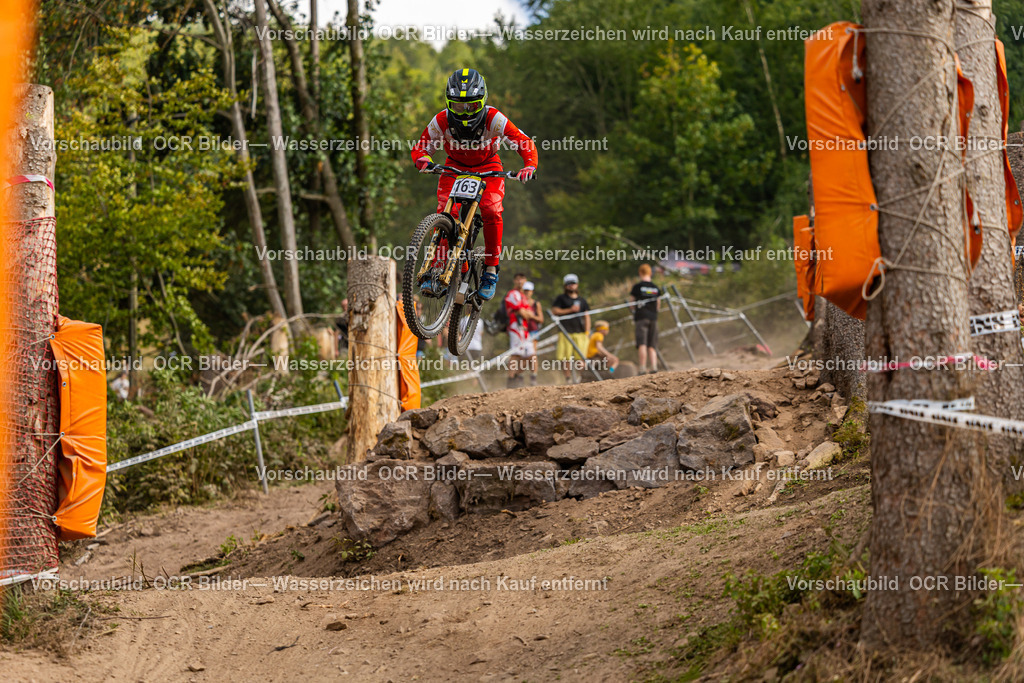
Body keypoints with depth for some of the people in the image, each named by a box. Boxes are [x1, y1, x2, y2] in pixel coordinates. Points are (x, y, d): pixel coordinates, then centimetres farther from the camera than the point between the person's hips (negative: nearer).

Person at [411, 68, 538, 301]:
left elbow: (525, 143, -27)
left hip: (488, 168, -1)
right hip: (454, 167, 1)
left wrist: (529, 167, -46)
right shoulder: (442, 121, -24)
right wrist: (424, 161, -38)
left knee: (491, 211, -26)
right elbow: (420, 147, -14)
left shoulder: (493, 119, -28)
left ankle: (491, 268, -12)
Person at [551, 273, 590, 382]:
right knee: (565, 359, -8)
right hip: (566, 331, -2)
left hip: (580, 332, 2)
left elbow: (587, 316, 17)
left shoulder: (582, 300, 19)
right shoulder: (561, 298, 11)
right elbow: (554, 310, -1)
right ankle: (568, 378, -1)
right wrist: (570, 310, -7)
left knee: (580, 357, -7)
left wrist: (587, 332, 6)